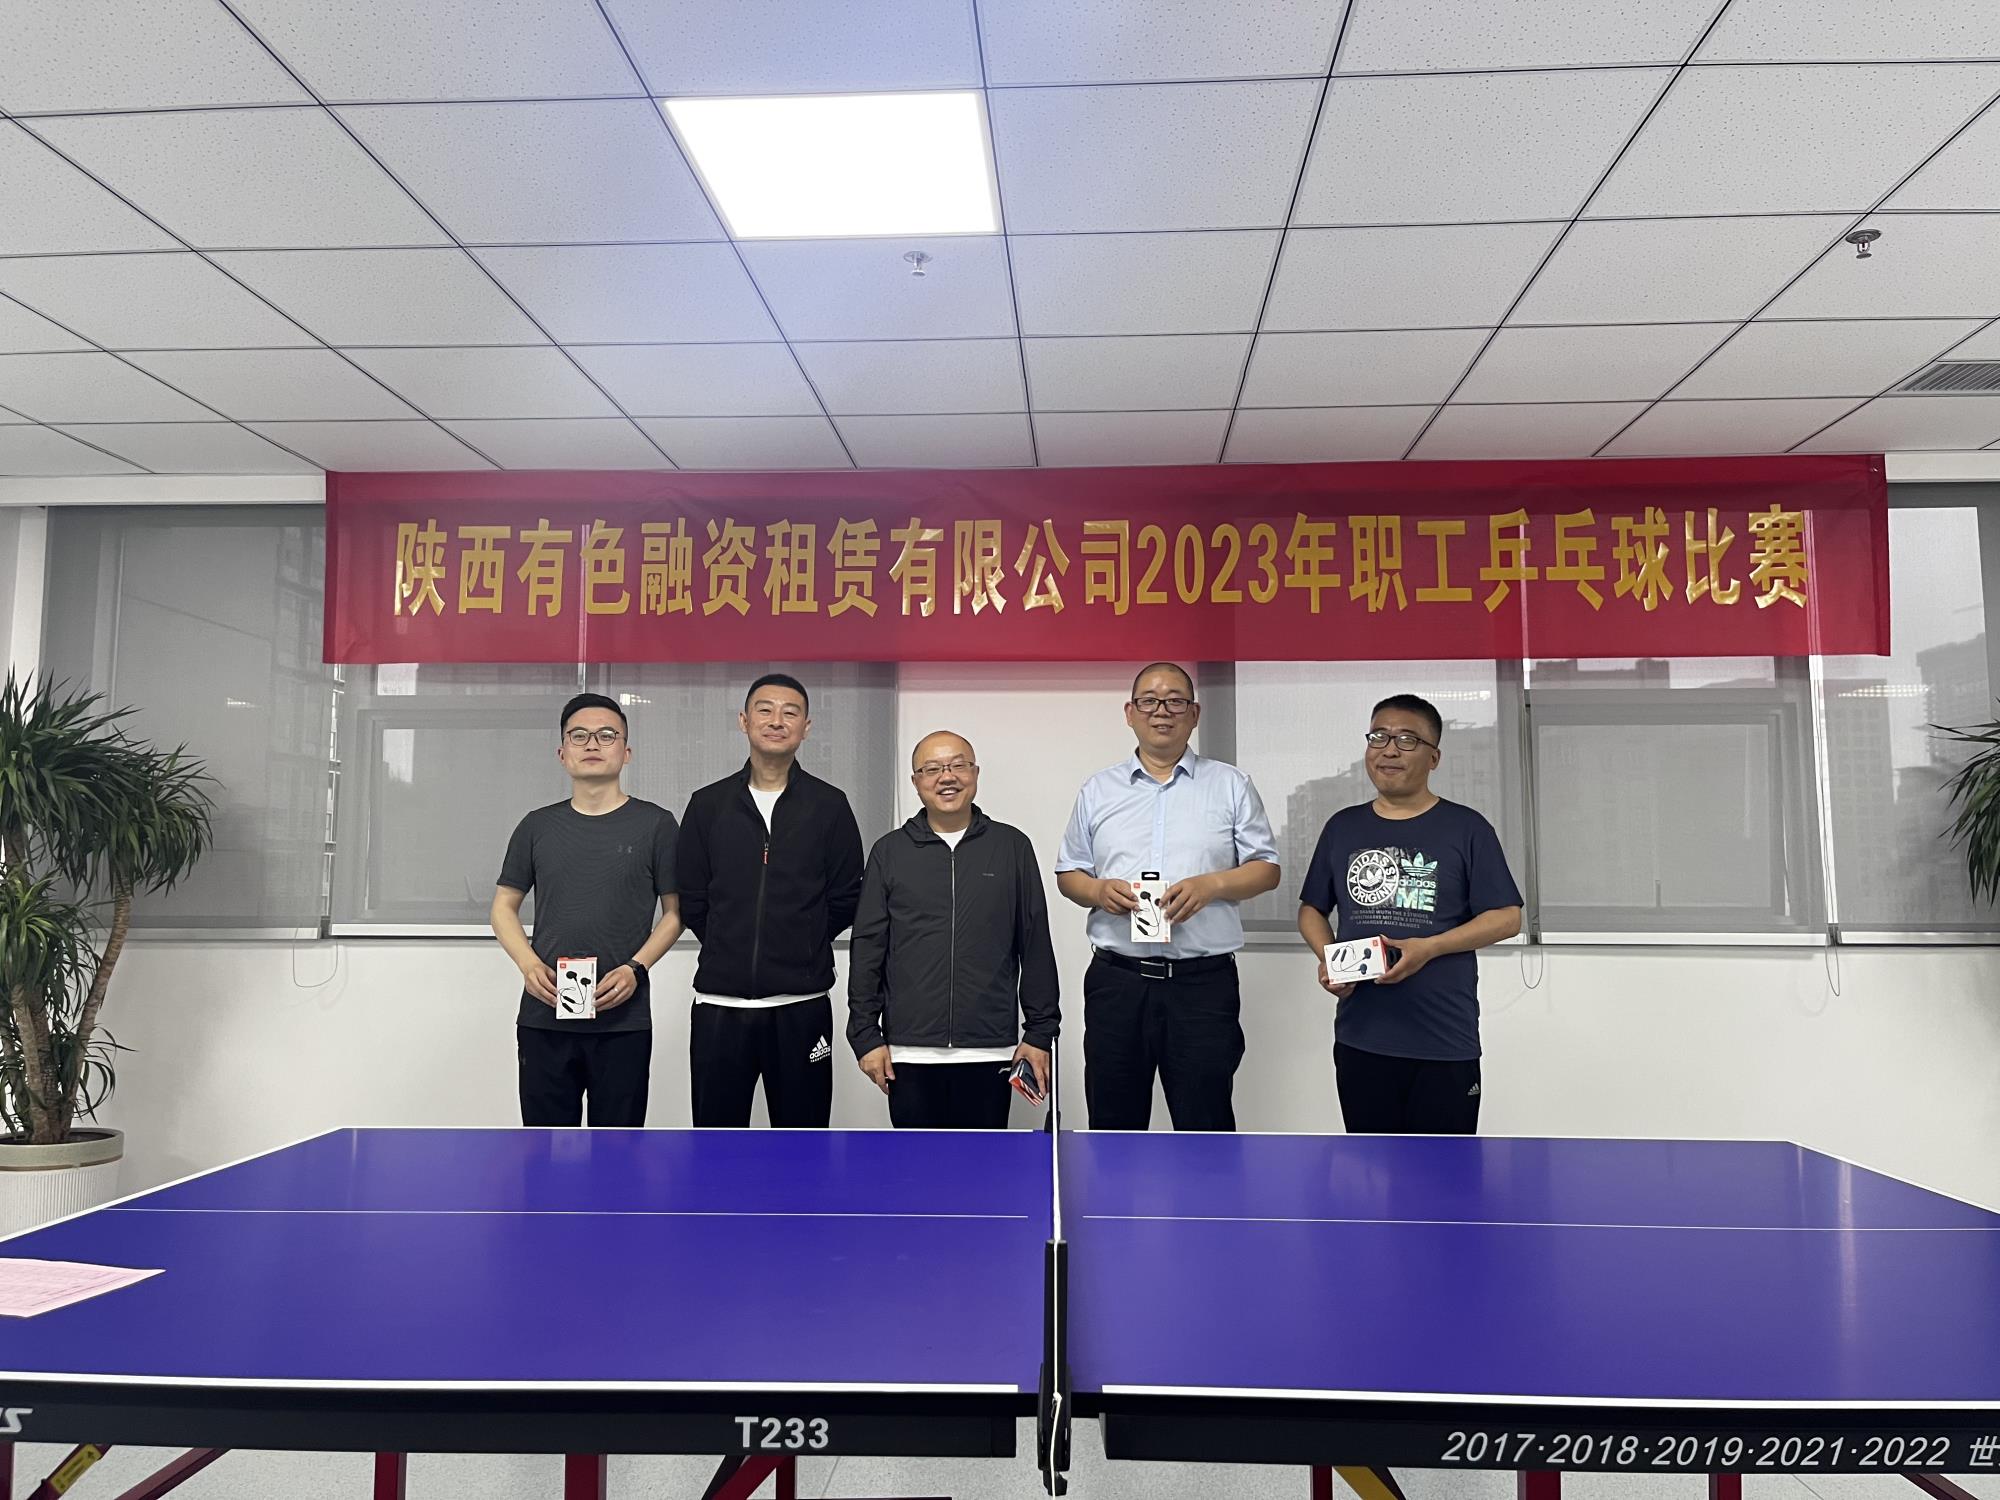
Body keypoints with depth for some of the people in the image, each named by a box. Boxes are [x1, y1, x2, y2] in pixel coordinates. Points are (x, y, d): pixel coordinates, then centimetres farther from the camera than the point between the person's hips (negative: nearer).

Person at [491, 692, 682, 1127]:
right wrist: (528, 964, -4)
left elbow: (675, 912, 4)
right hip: (544, 1017, 2)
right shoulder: (537, 826, 10)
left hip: (623, 1020, -2)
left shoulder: (654, 823, 2)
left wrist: (635, 968, -11)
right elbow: (503, 906, 14)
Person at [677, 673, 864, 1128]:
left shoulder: (830, 805, 2)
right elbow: (690, 901, 8)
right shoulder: (708, 804, 5)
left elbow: (846, 899, 4)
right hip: (719, 1003, 1)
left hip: (801, 1005, -1)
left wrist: (801, 949, 3)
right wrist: (731, 950, 6)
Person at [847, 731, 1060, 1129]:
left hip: (990, 1050, 0)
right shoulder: (889, 852, 7)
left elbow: (1036, 945, 6)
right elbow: (867, 950, 6)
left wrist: (1040, 1033, 4)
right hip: (910, 1053, 1)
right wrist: (865, 1034, 1)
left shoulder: (1012, 847, 5)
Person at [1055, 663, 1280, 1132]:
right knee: (1113, 1120, 10)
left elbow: (1267, 868, 5)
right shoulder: (1097, 791, 12)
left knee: (1206, 1121, 3)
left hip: (1203, 982, -2)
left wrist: (1211, 885, -13)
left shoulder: (1230, 785, 7)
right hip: (1116, 979, 2)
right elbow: (1067, 874, 15)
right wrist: (1097, 891, -7)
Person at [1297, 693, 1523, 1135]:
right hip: (1360, 1036, 3)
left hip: (1445, 1041, -3)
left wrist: (1429, 948, -18)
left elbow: (1506, 917, -4)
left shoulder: (1466, 828, -2)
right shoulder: (1342, 827, 9)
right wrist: (1327, 957, -5)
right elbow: (1312, 909, 16)